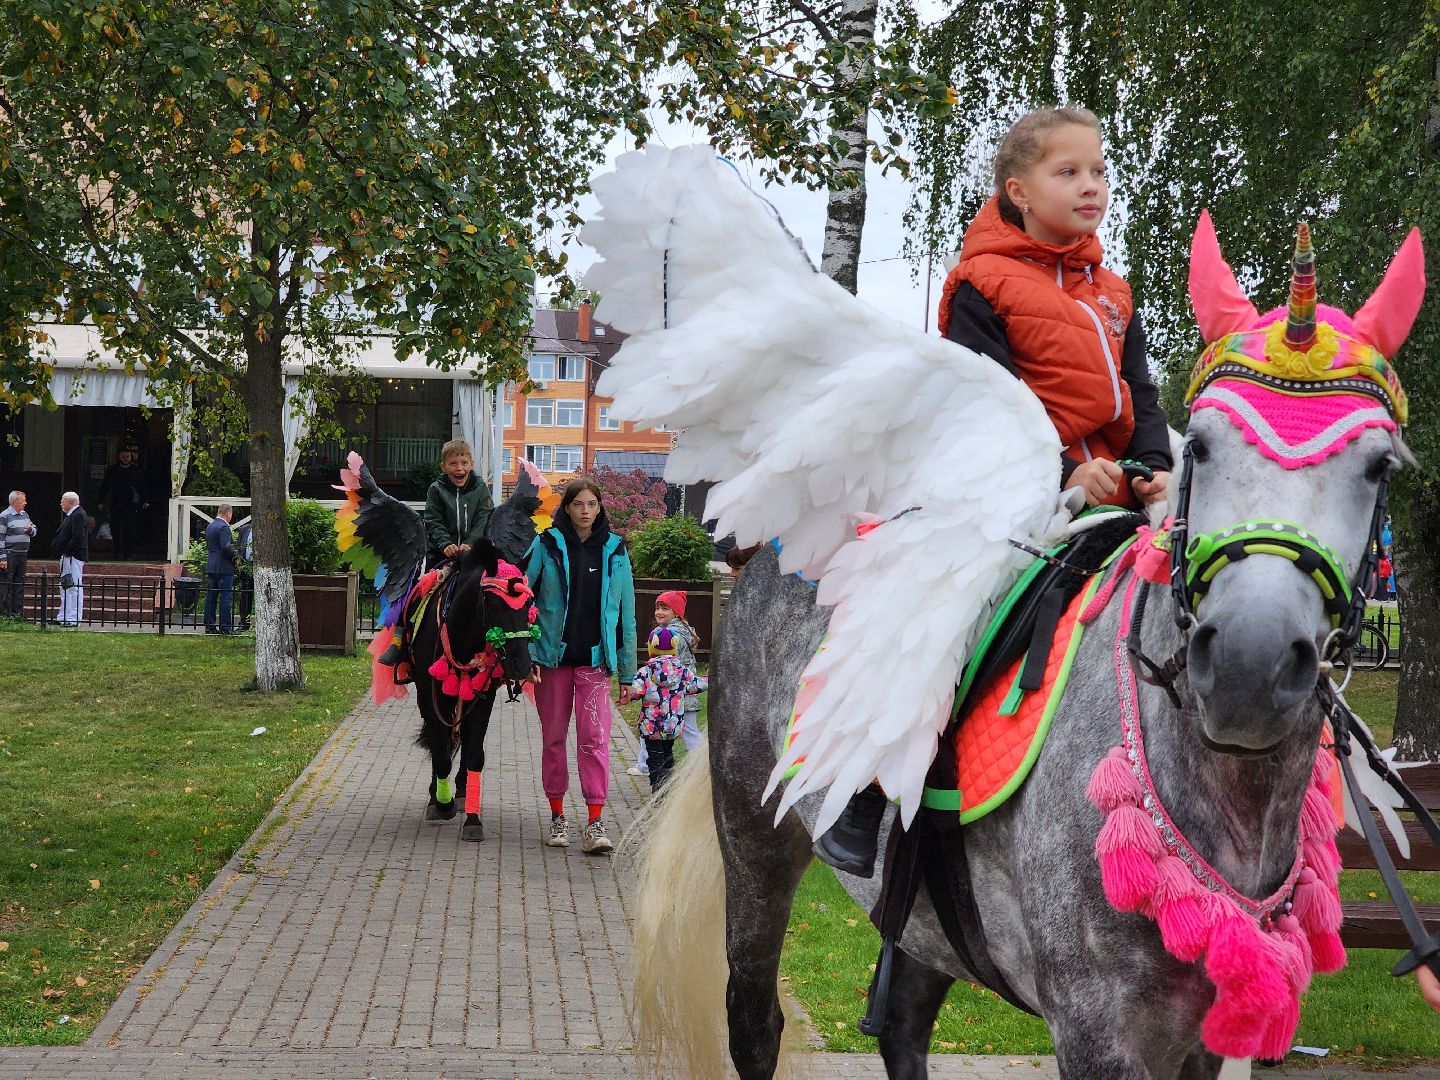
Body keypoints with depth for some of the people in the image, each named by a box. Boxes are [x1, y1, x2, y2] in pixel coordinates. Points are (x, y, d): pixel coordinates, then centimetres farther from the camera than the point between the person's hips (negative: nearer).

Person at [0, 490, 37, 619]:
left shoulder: (24, 515, 14)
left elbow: (34, 530, 25)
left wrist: (30, 530, -1)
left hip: (23, 555, 8)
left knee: (19, 584, 10)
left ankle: (17, 612, 15)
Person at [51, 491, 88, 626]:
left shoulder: (78, 515, -15)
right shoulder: (69, 515, 16)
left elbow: (77, 537, -22)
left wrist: (67, 552, -17)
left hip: (74, 556, -11)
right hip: (67, 556, 11)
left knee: (75, 587, -8)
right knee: (65, 587, 15)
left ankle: (74, 619, -7)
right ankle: (63, 617, 21)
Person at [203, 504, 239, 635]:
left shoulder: (209, 526, 14)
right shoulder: (223, 527, -15)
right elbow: (226, 547, -25)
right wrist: (236, 555, -7)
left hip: (211, 567, 9)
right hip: (223, 568, -9)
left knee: (211, 597, 9)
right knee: (225, 597, -5)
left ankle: (209, 626, 12)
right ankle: (225, 627, -6)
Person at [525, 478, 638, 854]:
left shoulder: (614, 551, 6)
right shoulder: (547, 545, 1)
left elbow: (625, 614, 10)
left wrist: (627, 672, 8)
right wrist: (525, 653, -6)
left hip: (595, 658, 0)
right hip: (553, 655, 0)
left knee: (594, 737, -10)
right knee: (553, 737, 8)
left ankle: (595, 823, -11)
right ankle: (557, 816, 19)